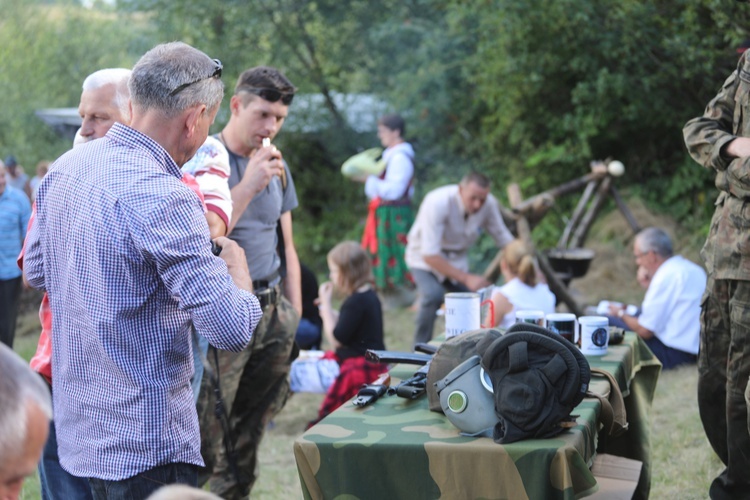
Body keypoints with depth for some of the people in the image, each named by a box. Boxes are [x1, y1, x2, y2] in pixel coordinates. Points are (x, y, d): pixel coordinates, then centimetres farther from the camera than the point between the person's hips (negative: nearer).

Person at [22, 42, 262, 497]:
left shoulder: (64, 169, 3)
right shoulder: (162, 196, -23)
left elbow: (36, 271, 19)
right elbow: (232, 329, -24)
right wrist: (237, 268, -4)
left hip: (78, 426, 9)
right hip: (143, 447, -8)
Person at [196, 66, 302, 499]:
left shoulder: (278, 166, 13)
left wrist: (294, 315, 13)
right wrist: (248, 186, -20)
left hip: (272, 312, 6)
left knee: (250, 436, 11)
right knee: (206, 443, -7)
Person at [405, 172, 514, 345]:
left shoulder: (489, 204, -18)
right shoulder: (437, 203, -33)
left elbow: (505, 240, -4)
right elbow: (429, 255, -35)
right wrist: (466, 278, -37)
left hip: (456, 259, 5)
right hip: (425, 259, -5)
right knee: (433, 295, -31)